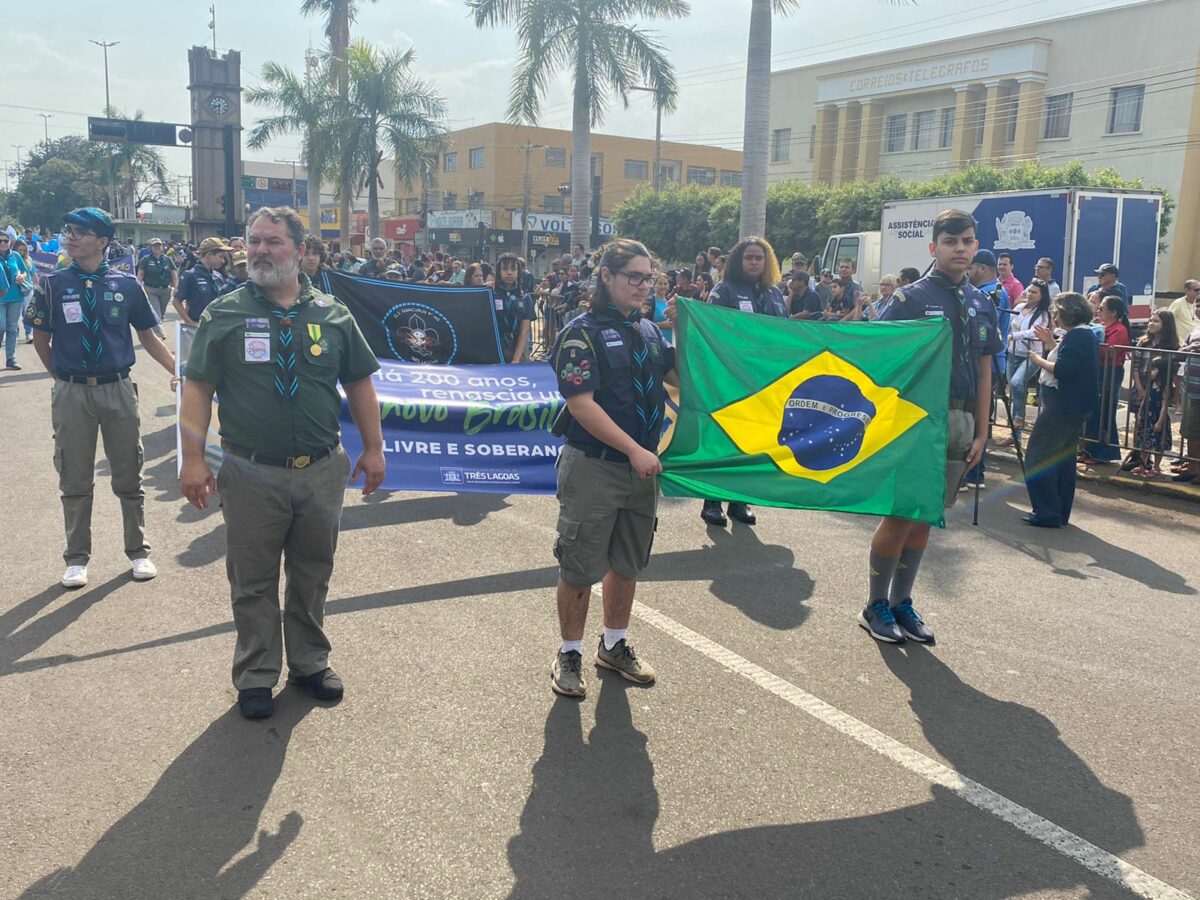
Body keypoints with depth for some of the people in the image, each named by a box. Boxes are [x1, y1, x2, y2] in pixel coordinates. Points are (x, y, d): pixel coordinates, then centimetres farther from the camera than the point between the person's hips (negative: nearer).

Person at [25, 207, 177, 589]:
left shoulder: (126, 285, -1)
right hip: (71, 395, 0)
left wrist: (178, 369, -7)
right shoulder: (53, 285, -2)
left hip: (118, 390, 0)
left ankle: (138, 552, 24)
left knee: (128, 477, 10)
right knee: (75, 481, 9)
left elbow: (148, 336, 5)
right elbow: (41, 340, 7)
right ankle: (77, 558, 22)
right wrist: (63, 378, 6)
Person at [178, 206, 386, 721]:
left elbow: (359, 385, 10)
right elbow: (198, 388, -3)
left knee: (312, 576, 15)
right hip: (251, 475, -2)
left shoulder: (333, 314, 5)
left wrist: (373, 449, 5)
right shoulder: (224, 314, -1)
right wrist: (193, 459, -9)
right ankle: (256, 676, 24)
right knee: (252, 582, 8)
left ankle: (310, 663, 33)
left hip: (321, 471, 2)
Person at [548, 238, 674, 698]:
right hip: (594, 467, -6)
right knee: (580, 567, 4)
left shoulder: (650, 331, 8)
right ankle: (570, 653, 20)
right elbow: (582, 404, -18)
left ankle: (614, 645, 33)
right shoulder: (582, 333, -11)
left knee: (627, 564, 16)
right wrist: (633, 449, -22)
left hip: (643, 468, 6)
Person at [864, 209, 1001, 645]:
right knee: (900, 514, -3)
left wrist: (981, 432, 11)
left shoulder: (983, 305, 13)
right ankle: (876, 606, 12)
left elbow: (984, 372, 15)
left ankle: (902, 602, 22)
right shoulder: (913, 298, -4)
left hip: (961, 421, 6)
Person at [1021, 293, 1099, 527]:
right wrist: (1052, 343, 19)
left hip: (1063, 407, -11)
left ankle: (1047, 512, -7)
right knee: (1063, 459, 15)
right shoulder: (1085, 334, 16)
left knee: (1038, 458, -8)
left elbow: (1062, 370, -24)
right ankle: (1060, 512, 21)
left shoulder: (1076, 336, -16)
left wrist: (1039, 361, -10)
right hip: (1074, 407, 11)